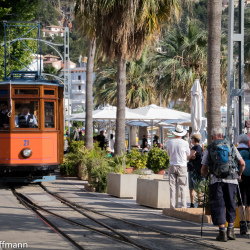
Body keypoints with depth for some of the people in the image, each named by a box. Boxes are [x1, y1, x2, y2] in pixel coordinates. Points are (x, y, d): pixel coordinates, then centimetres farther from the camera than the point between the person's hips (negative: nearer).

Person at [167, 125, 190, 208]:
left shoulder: (169, 142, -1)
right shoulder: (185, 143, -8)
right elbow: (188, 154, 7)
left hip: (172, 166, 2)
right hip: (182, 166, -2)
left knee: (172, 186, 5)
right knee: (183, 187, 4)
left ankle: (172, 206, 3)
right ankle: (183, 205, 3)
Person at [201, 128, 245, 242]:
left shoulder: (209, 149, 7)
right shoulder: (231, 146, 12)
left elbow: (203, 169, 5)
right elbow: (242, 163, 8)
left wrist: (206, 177, 25)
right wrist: (239, 175, 23)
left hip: (216, 180, -1)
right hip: (231, 180, 2)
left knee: (218, 205, 2)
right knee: (230, 204, 13)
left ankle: (222, 232, -5)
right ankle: (230, 229, 3)